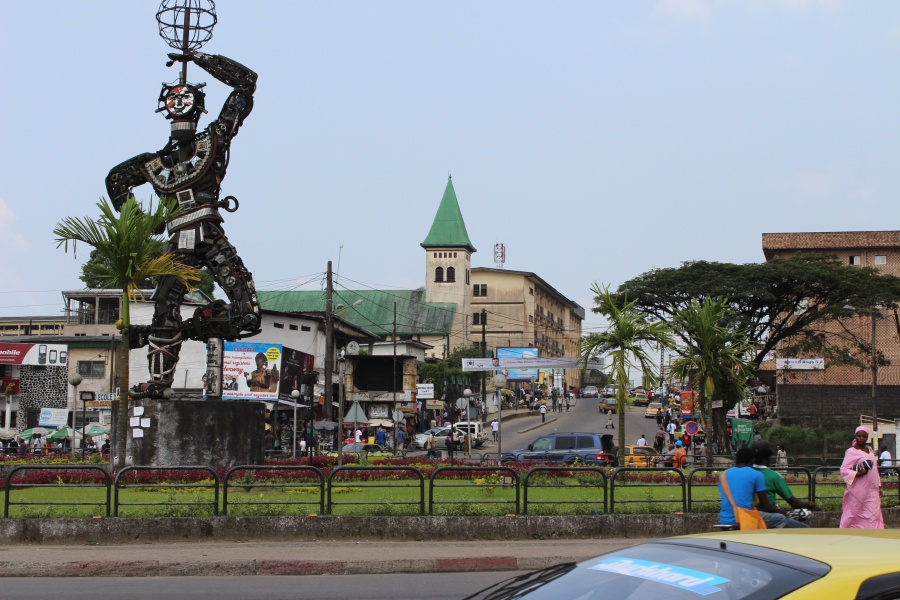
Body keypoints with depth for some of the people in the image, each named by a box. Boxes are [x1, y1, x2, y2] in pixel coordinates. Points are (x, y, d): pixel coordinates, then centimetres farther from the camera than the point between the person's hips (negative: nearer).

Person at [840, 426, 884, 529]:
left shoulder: (870, 450, 14)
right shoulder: (851, 452, -7)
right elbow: (843, 470, -14)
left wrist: (878, 486, 18)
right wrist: (858, 474, -28)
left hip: (872, 491, 6)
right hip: (859, 491, -6)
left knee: (874, 515, 0)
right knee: (855, 515, -1)